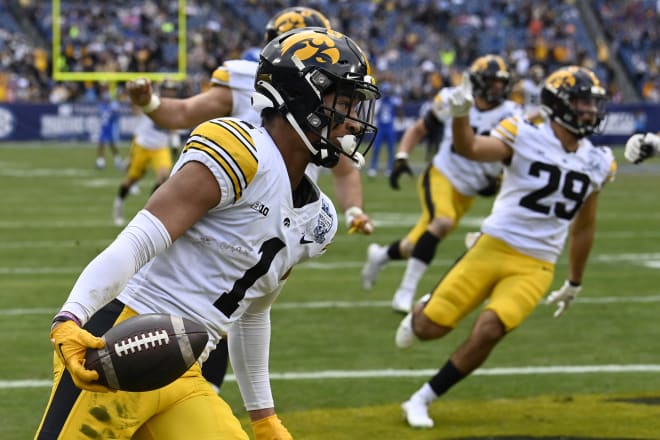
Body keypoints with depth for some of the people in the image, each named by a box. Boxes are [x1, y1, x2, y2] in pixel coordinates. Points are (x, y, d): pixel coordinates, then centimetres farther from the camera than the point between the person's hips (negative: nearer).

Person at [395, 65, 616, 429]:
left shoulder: (597, 164, 6)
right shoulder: (525, 138, -9)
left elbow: (584, 226, 20)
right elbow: (470, 149, -26)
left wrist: (575, 283, 26)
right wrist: (460, 114, -46)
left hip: (534, 268, 3)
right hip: (493, 248, -3)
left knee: (487, 332, -18)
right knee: (431, 328, -1)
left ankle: (421, 401, -1)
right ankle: (424, 309, 39)